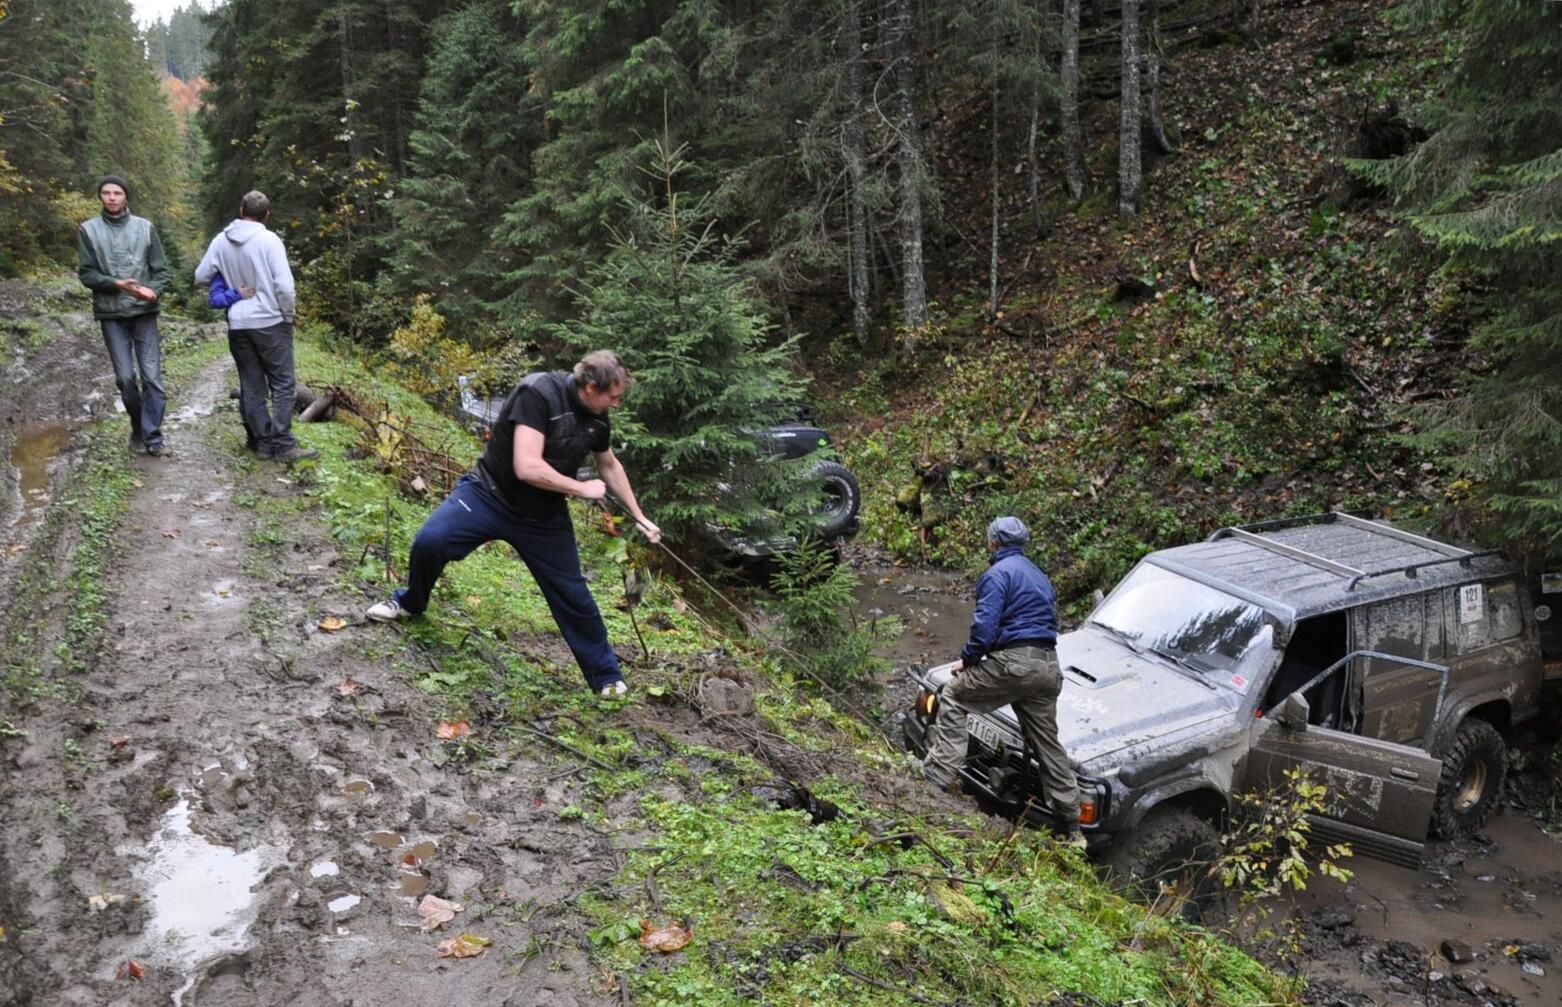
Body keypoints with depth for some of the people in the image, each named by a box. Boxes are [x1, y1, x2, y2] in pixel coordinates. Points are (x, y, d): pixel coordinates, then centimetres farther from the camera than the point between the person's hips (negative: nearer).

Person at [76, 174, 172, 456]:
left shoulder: (145, 227, 5)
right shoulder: (88, 230, 3)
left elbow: (162, 270, 4)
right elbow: (86, 274, 0)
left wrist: (153, 290, -16)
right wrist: (117, 284, -17)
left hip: (144, 312, 0)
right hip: (111, 315, 0)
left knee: (152, 376, -5)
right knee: (125, 378, 2)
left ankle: (153, 435, 0)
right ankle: (138, 430, 19)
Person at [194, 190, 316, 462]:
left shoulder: (220, 241, 2)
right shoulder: (269, 240, -11)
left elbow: (200, 276, 8)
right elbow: (284, 285, -15)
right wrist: (288, 316, 1)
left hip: (237, 325, 4)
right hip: (270, 322, -4)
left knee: (251, 386, 11)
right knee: (282, 384, 1)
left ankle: (263, 441, 14)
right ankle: (283, 444, -4)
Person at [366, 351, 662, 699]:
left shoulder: (596, 418, -5)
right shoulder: (539, 393, -27)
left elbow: (610, 466, 15)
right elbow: (527, 468, -33)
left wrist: (638, 516, 18)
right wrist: (583, 489, -23)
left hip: (544, 517, 5)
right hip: (491, 494, -4)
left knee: (573, 595, 6)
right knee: (430, 540, -24)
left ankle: (606, 675, 22)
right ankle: (410, 602, 9)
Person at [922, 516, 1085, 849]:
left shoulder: (998, 573, -5)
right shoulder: (1039, 575, 23)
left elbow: (985, 626, -14)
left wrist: (967, 659, 1)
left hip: (1014, 661, -8)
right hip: (1048, 667, 8)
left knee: (953, 695, 8)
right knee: (1047, 744, 14)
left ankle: (940, 772, -2)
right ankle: (1071, 829, 18)